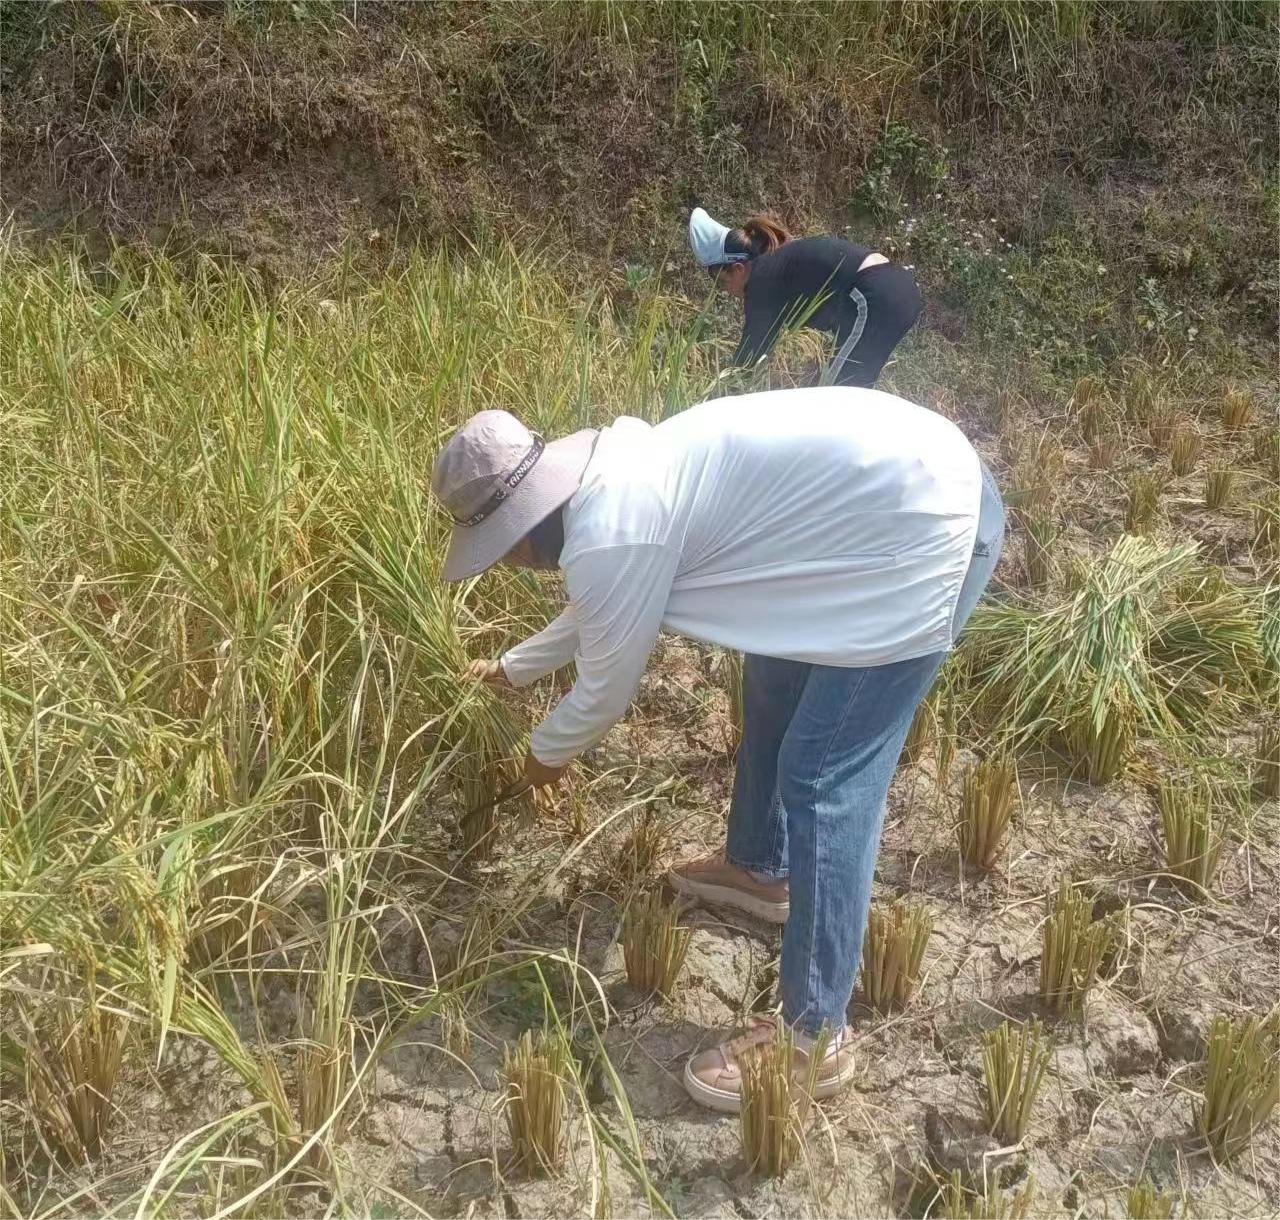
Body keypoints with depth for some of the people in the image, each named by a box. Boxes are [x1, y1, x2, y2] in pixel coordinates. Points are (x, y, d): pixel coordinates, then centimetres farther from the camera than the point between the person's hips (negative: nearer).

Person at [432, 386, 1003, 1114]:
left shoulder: (608, 536, -17)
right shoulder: (615, 477, 13)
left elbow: (607, 689, -2)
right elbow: (598, 615, 32)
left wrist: (547, 753, 19)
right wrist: (514, 669, 46)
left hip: (924, 526, -11)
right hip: (921, 470, 11)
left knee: (824, 777, -7)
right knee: (775, 680, 25)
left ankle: (814, 1036, 4)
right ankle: (761, 868, 46)